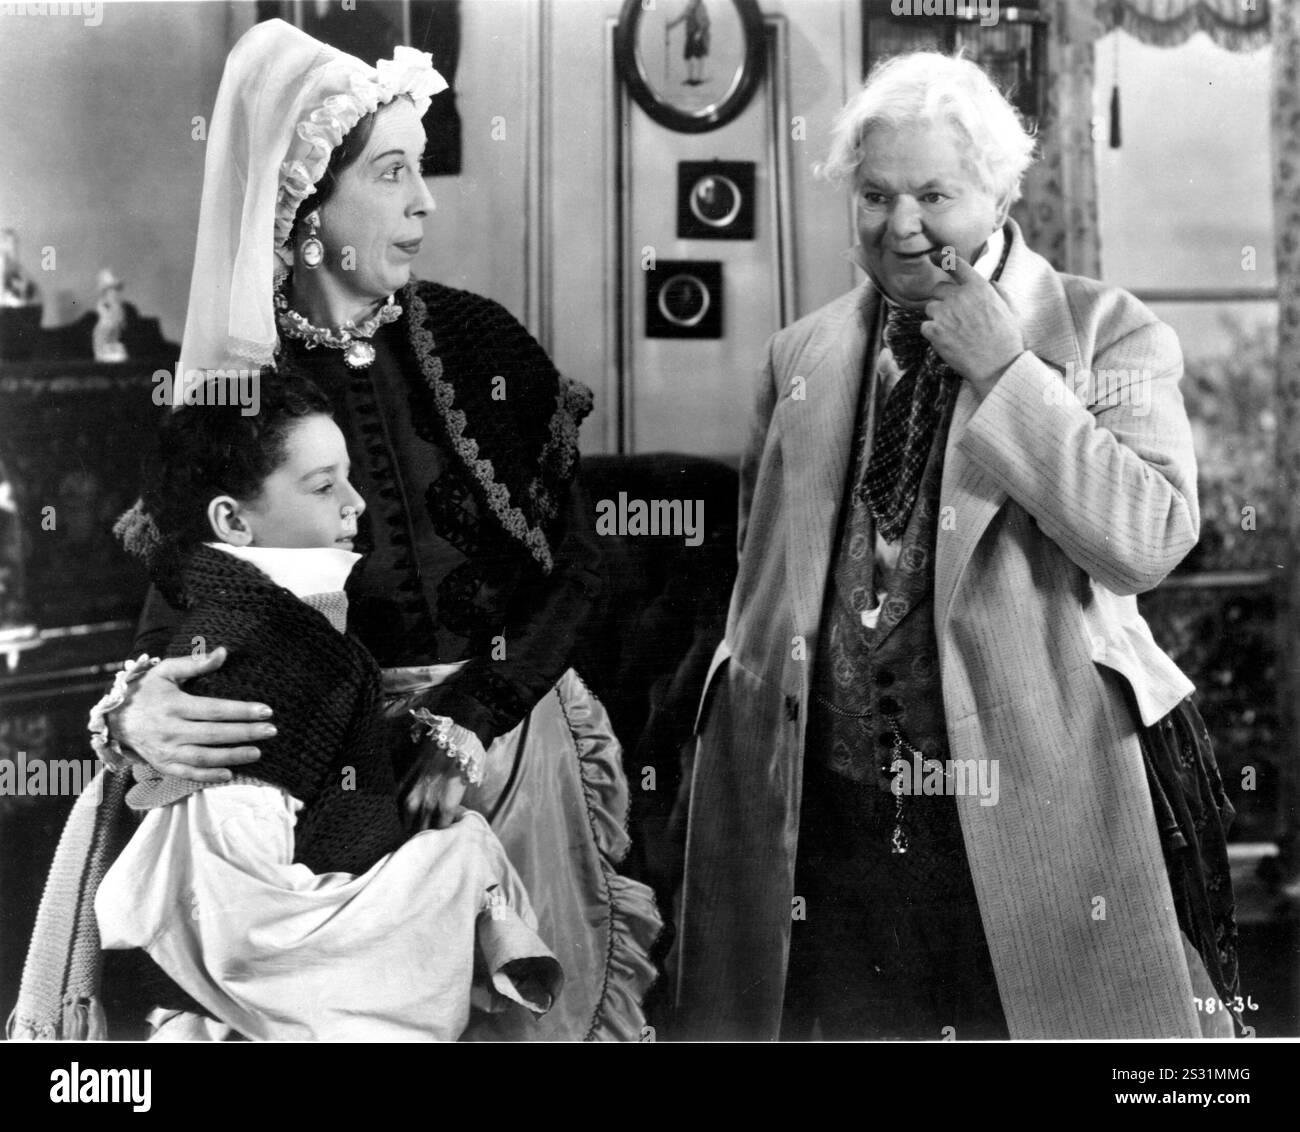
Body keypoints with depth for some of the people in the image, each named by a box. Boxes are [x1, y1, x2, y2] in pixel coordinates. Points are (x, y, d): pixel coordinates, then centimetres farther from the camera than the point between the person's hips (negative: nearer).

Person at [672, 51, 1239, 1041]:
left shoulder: (1107, 334, 0)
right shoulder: (803, 356, 12)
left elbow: (1151, 540, -14)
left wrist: (1006, 374, -14)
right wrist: (733, 747, 16)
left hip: (1039, 816, -3)